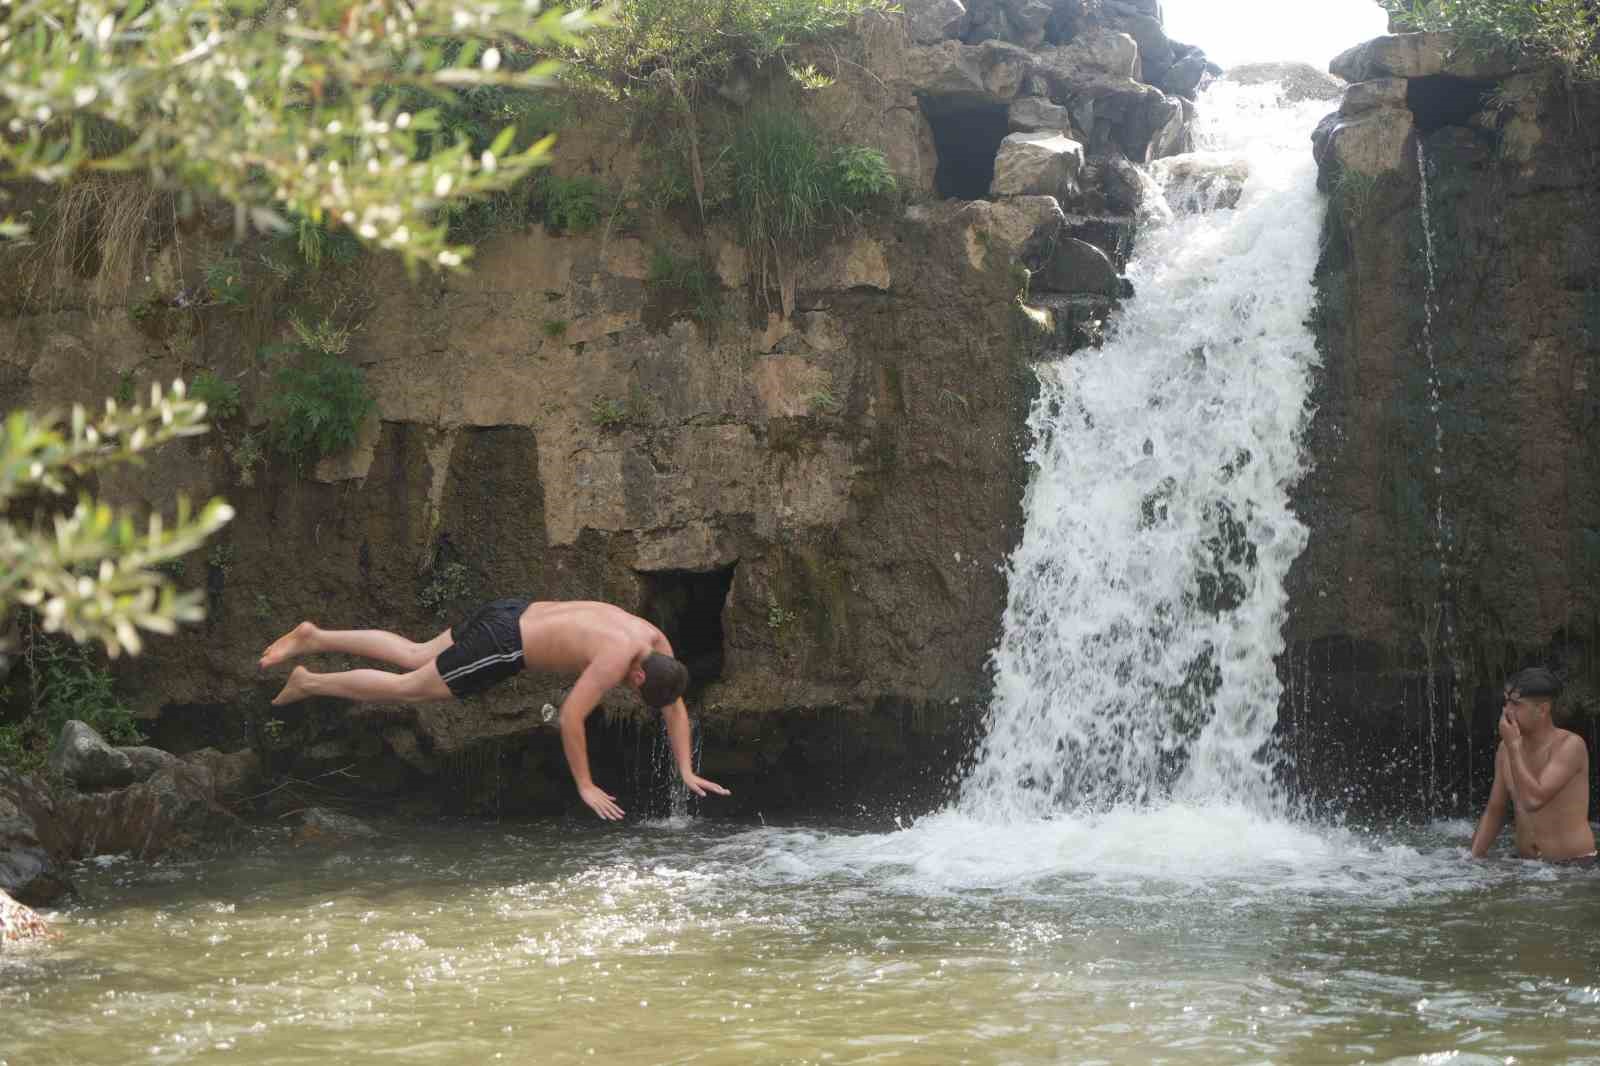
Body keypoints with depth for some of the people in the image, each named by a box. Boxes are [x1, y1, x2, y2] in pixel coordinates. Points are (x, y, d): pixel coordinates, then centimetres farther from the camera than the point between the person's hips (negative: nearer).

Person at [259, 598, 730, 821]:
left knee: (415, 656, 22)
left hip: (513, 614, 8)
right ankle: (310, 683, 20)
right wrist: (585, 786, -23)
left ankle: (313, 637, 30)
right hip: (501, 643, -8)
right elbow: (570, 716, -29)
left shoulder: (658, 644, -4)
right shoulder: (616, 659, -29)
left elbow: (675, 710, 6)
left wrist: (687, 771, 0)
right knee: (408, 686, 5)